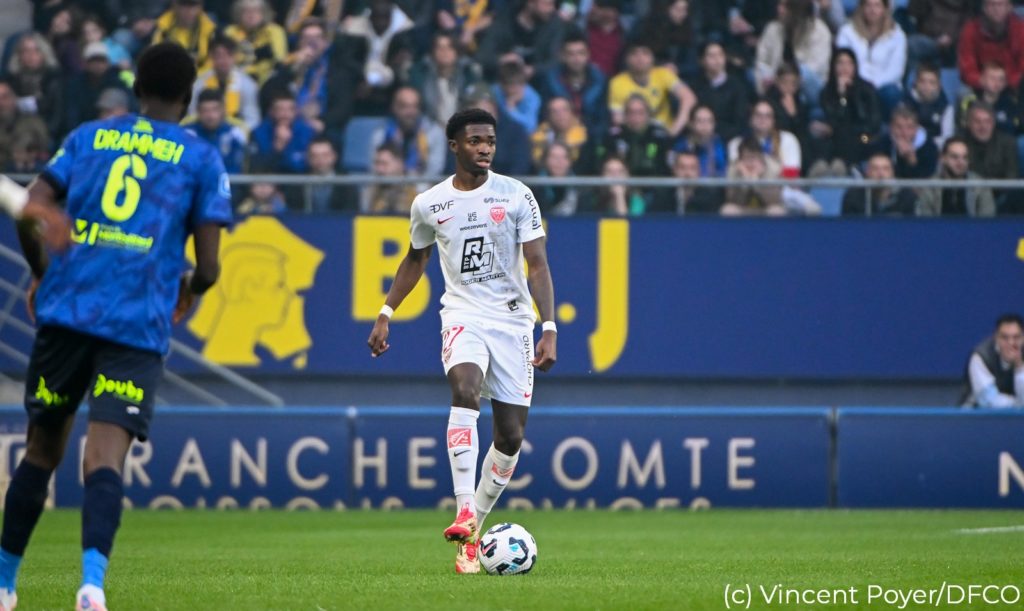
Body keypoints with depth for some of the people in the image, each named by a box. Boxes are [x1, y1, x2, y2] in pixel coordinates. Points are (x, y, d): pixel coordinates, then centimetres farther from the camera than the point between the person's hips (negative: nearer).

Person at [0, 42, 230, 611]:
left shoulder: (88, 136, 13)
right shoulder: (201, 159, 7)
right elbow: (207, 264, 3)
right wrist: (190, 289, 26)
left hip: (65, 309, 2)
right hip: (138, 328, -2)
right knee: (105, 458, -11)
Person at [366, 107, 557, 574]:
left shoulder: (516, 195, -1)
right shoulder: (429, 204, 4)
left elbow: (538, 265, -4)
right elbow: (415, 260, 21)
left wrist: (549, 329, -13)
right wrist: (386, 314, 14)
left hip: (513, 320, 1)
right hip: (463, 315, -1)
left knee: (511, 435, -1)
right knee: (465, 388, -32)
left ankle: (472, 535, 15)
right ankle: (465, 511, -40)